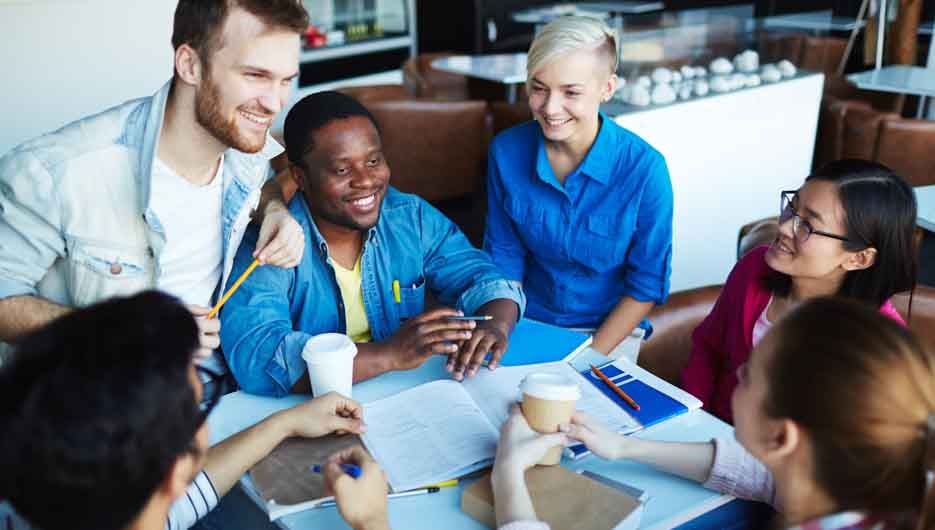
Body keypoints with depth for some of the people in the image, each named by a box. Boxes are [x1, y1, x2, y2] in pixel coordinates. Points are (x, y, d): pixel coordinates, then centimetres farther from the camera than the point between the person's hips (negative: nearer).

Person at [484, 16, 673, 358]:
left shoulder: (644, 169, -19)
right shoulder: (506, 151, -12)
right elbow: (504, 255, 0)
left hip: (607, 335, -2)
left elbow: (647, 283, -10)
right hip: (528, 325, 2)